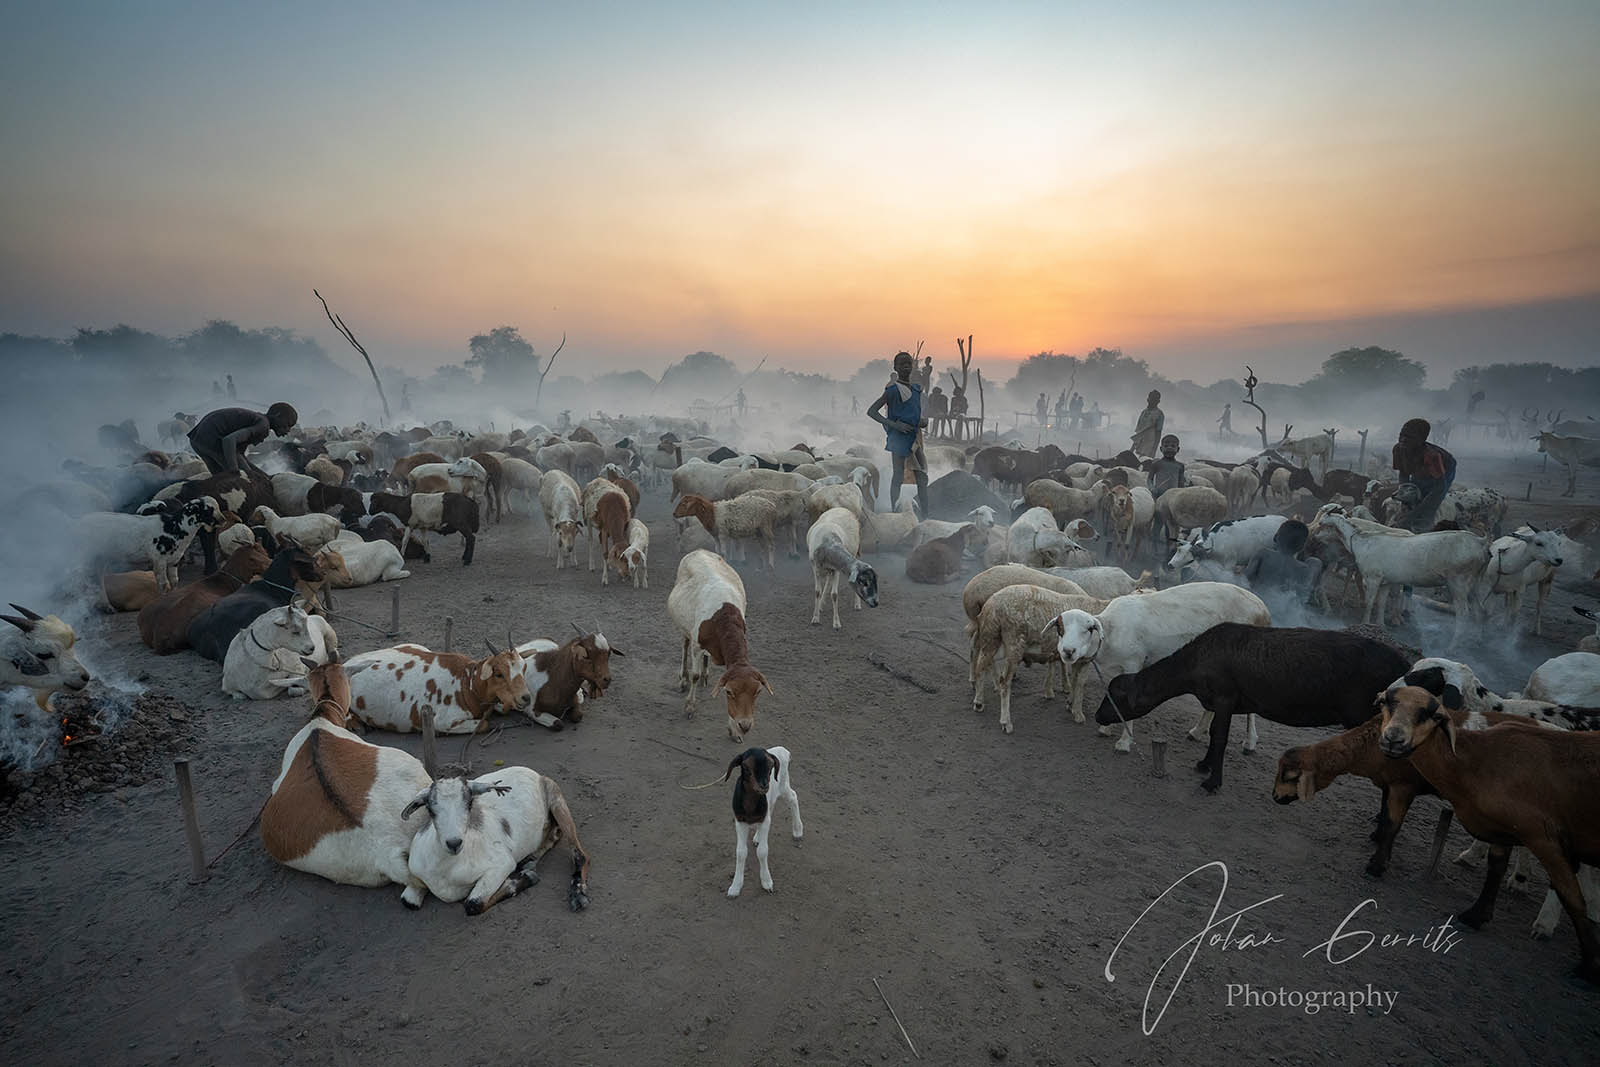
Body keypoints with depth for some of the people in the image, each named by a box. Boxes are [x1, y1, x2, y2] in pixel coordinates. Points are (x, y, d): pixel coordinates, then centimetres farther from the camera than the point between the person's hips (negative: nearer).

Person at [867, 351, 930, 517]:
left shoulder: (917, 388, 11)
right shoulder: (893, 390, -10)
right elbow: (871, 411, -14)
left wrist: (924, 421, 4)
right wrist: (894, 424, -22)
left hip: (915, 436, 7)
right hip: (898, 437, -7)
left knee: (922, 477, 8)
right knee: (898, 475, -4)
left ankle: (925, 515, 14)